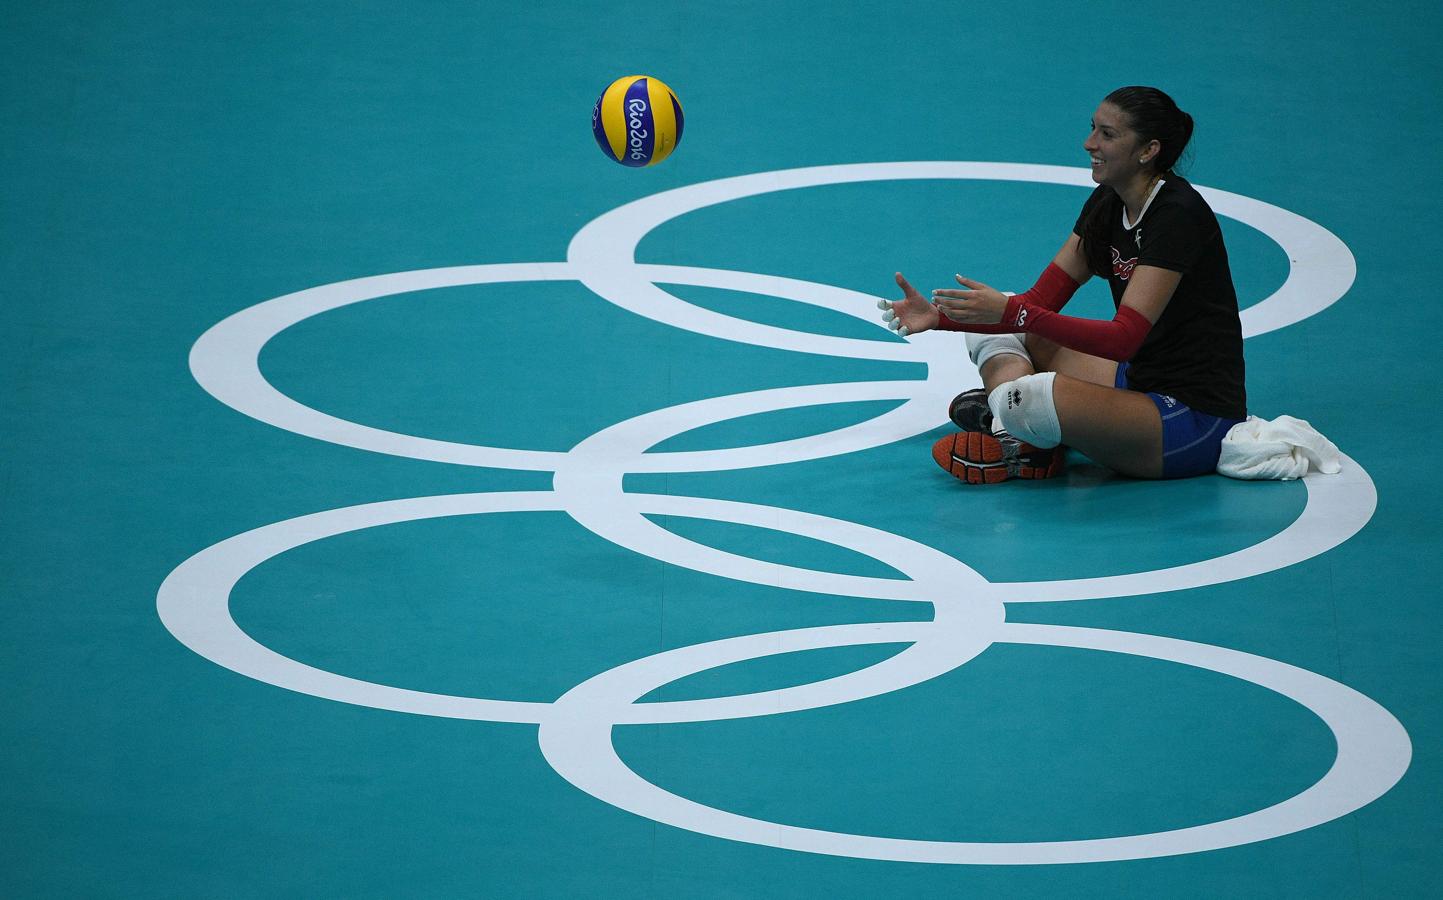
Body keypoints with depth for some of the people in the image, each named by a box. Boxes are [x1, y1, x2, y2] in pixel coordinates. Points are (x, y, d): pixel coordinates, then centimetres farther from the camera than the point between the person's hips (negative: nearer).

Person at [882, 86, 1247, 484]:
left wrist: (1011, 312, -33)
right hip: (1143, 382, 10)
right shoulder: (1107, 204, 6)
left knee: (1027, 400, -34)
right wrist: (940, 317, -5)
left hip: (1197, 417, -10)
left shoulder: (1178, 215, -21)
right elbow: (1042, 300, 7)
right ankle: (1011, 434, -11)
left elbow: (1123, 339, -28)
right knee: (990, 326, 12)